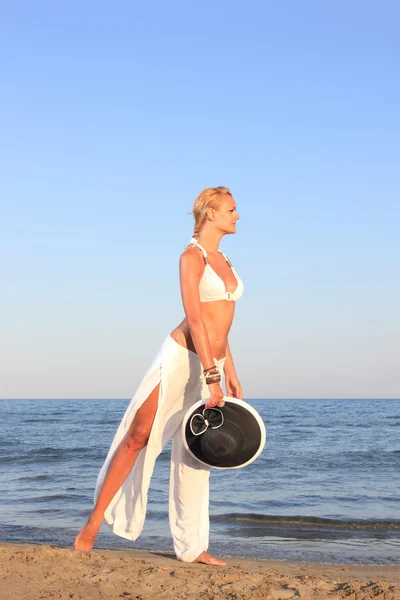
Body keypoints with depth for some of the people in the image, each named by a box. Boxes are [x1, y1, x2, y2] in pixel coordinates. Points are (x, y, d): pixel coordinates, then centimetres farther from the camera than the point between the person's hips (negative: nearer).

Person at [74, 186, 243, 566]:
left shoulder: (223, 260, 16)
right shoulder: (192, 256, -8)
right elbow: (194, 319, -18)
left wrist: (230, 374, 17)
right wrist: (212, 377, -23)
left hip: (213, 363, 7)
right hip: (182, 356, -7)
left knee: (194, 457, 6)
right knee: (138, 437, -6)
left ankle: (191, 547, 9)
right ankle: (94, 523, 3)